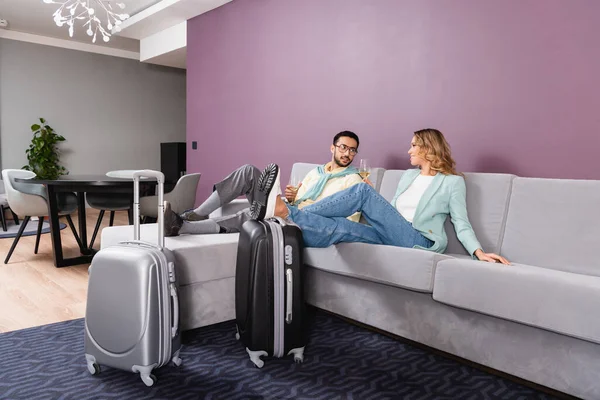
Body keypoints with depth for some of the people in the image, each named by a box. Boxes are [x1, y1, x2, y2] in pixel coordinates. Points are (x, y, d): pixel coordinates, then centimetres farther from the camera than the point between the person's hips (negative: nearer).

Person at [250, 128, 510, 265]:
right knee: (338, 228, -26)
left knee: (363, 191, -25)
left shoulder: (453, 182, 7)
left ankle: (284, 211, -32)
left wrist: (479, 252, -15)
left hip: (417, 241, -6)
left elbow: (461, 223, -1)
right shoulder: (408, 175, 26)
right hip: (392, 236, 6)